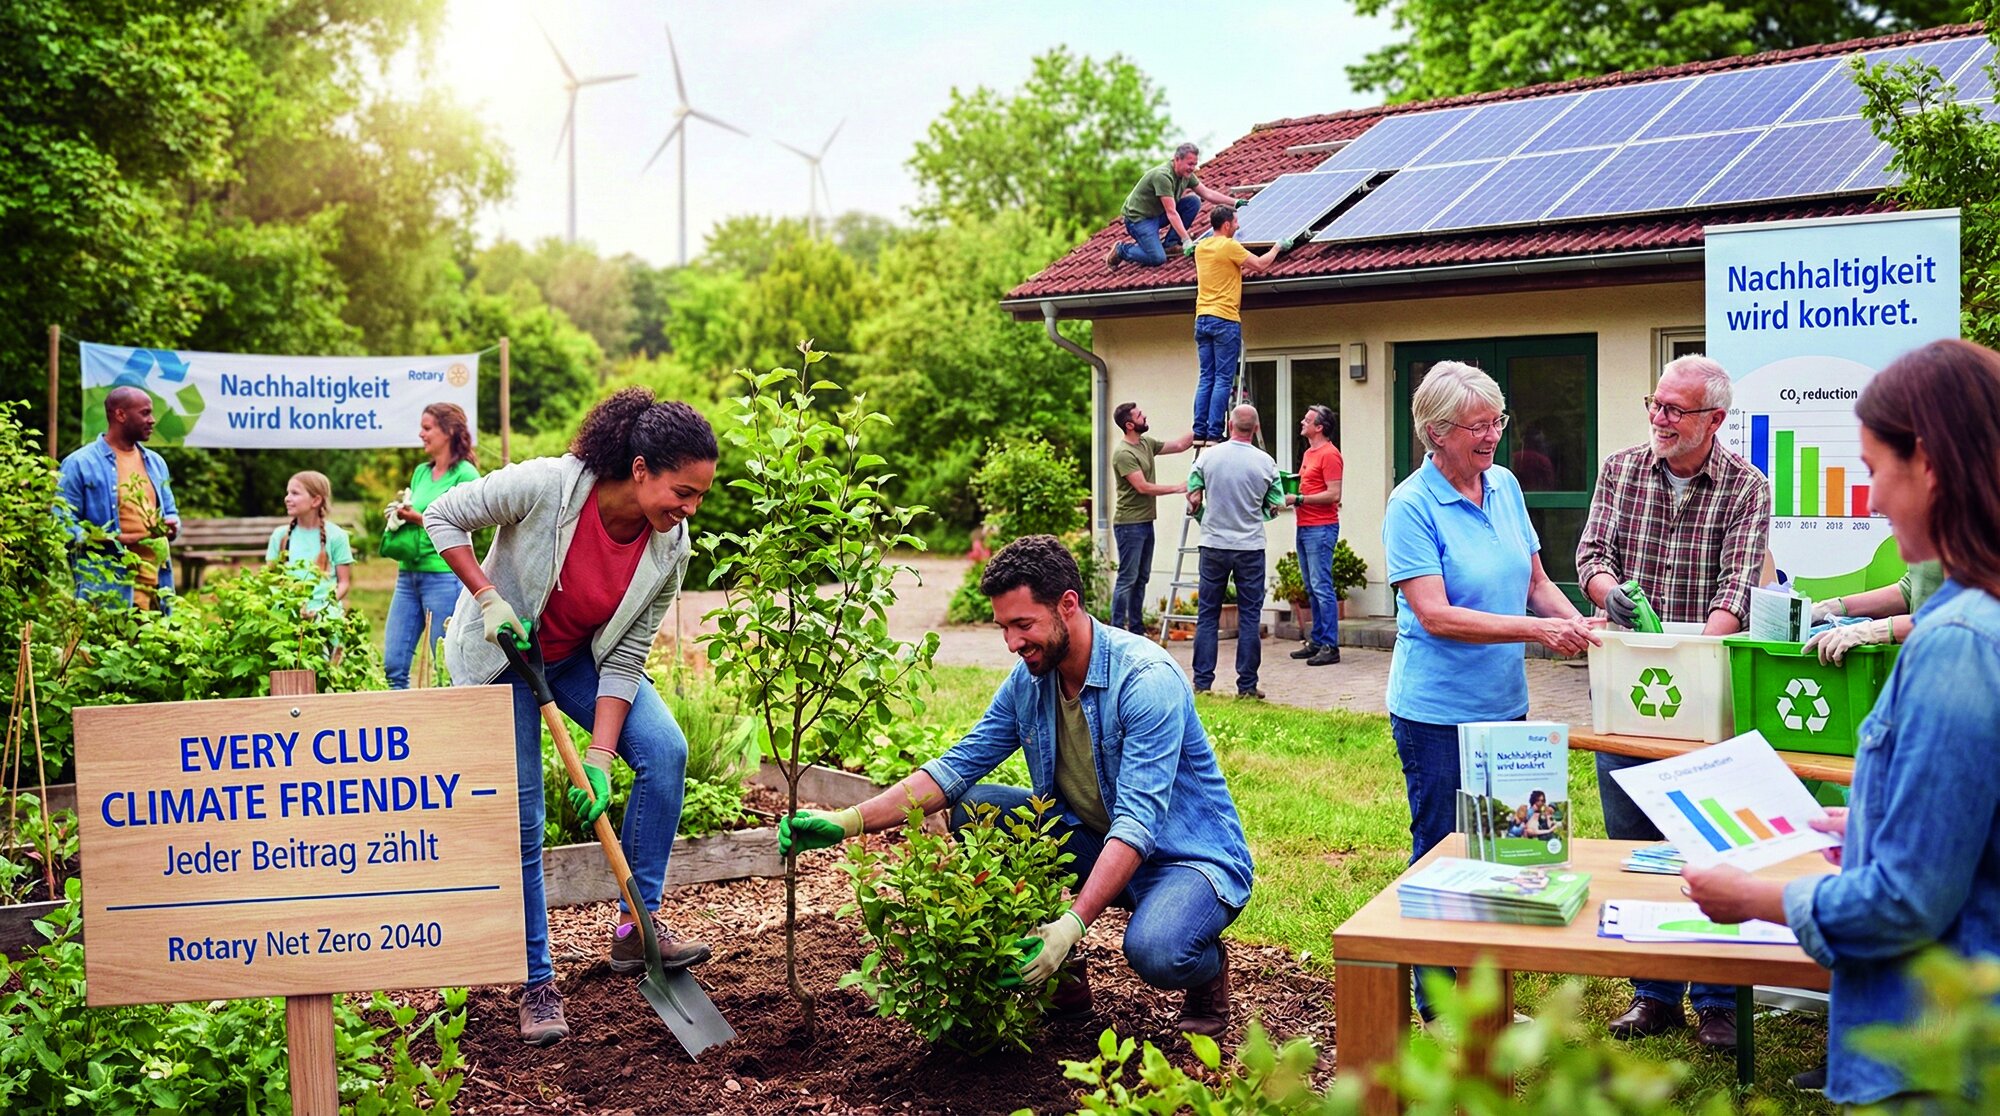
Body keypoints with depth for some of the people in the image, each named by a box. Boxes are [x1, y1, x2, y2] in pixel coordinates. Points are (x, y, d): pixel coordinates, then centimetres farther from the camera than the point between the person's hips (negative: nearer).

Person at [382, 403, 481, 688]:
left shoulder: (465, 474, -5)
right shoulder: (421, 472, 16)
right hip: (408, 573, 7)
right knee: (393, 662, 4)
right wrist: (400, 513, 3)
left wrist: (418, 518, -14)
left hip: (444, 576, -7)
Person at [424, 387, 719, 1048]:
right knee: (519, 824, -7)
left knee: (665, 751, -16)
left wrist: (599, 759, -22)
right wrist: (487, 597, -27)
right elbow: (444, 518, -17)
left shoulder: (670, 549, -20)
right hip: (499, 654, -4)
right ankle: (537, 983, 8)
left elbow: (625, 660, -16)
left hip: (584, 656, 4)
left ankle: (636, 930, -4)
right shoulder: (544, 486, -32)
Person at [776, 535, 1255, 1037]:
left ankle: (1207, 969, 2)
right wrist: (848, 821, -13)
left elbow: (1138, 823, -33)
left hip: (1191, 857, -7)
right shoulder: (1028, 680, -4)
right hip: (1093, 842, 7)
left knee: (1154, 951, -37)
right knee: (973, 808, -10)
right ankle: (1062, 975, 1)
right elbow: (955, 768, -1)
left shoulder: (1148, 679, -26)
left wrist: (1074, 923, -44)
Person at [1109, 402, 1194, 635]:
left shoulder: (1147, 443, 10)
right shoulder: (1123, 453, -17)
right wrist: (1177, 488, -14)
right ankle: (1116, 631, -4)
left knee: (1141, 579, 13)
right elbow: (1142, 487, -19)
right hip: (1129, 524, -9)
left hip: (1146, 522, 9)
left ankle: (1137, 630, 19)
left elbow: (1179, 445, 17)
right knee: (1127, 579, -8)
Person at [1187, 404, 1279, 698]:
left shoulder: (1209, 457, -3)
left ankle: (1202, 682, 10)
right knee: (1250, 616, 5)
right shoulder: (1265, 462, -5)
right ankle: (1247, 685, 6)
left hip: (1214, 545, 1)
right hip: (1251, 547, -1)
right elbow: (1276, 506, 2)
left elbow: (1193, 498, 3)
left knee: (1207, 615, 8)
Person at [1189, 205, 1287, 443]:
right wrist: (1277, 247, 14)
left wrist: (1241, 270, 23)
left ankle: (1200, 432, 1)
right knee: (1223, 379, -5)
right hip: (1225, 319, -7)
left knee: (1206, 379, 7)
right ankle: (1214, 433, -10)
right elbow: (1260, 264, -1)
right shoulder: (1229, 246, -8)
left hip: (1202, 319, 7)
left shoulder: (1201, 247, 14)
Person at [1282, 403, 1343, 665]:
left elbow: (1333, 494, -17)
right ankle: (1317, 641, 18)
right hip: (1304, 527, 10)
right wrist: (1289, 491, 8)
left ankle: (1330, 646, -7)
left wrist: (1298, 499, -17)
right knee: (1312, 589, 12)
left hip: (1321, 528, -10)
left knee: (1322, 587, -9)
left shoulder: (1329, 454, -11)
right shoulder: (1310, 452, 18)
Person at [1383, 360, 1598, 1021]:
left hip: (1505, 705, 7)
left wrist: (1581, 626, -5)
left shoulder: (1505, 487, 6)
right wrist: (1536, 630, -25)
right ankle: (1438, 1012, 18)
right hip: (1438, 712, -7)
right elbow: (1436, 616, -21)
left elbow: (1536, 580, 14)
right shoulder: (1412, 506, -14)